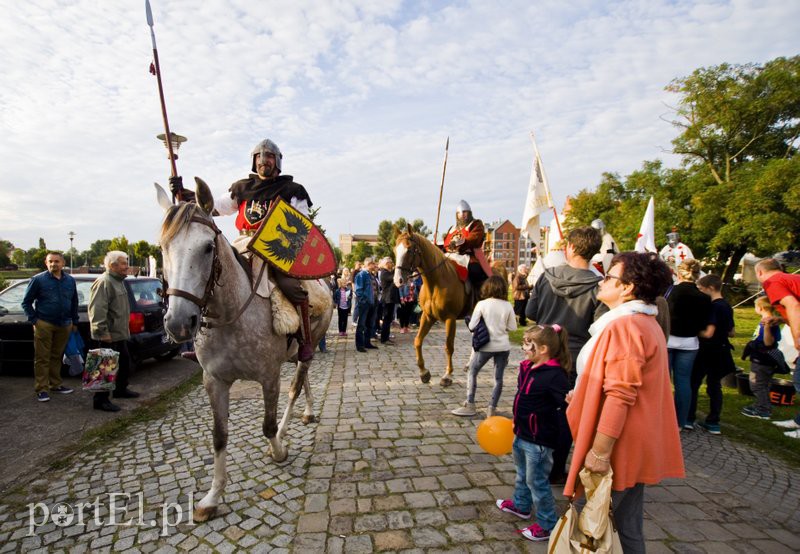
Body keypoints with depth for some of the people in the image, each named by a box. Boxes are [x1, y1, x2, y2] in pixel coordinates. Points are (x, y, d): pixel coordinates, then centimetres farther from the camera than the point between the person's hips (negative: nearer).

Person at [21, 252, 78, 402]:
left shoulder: (70, 280, 7)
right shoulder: (38, 280, -4)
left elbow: (74, 302, 16)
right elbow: (26, 302, 2)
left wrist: (74, 322, 14)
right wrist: (34, 320, -6)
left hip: (64, 325, 4)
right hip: (44, 325, -4)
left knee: (57, 356, 13)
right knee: (42, 358, 0)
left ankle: (55, 384, 24)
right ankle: (42, 389, 6)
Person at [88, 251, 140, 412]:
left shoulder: (118, 281, 17)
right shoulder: (104, 282, -17)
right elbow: (97, 310, -25)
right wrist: (103, 332, -27)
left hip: (119, 334, 11)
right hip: (108, 336, -11)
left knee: (124, 362, 20)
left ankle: (121, 389, 35)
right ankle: (100, 400, 6)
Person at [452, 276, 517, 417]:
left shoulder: (482, 304, -11)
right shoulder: (508, 306, -3)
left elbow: (472, 326, -11)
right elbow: (512, 327, 2)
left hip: (485, 346, -2)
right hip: (503, 346, 3)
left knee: (472, 373, 15)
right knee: (498, 377, 12)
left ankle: (470, 406, 17)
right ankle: (492, 408, 13)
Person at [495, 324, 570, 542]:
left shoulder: (554, 375, -24)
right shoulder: (527, 368, 2)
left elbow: (566, 404, -24)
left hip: (538, 439, -9)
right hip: (522, 433, 9)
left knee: (537, 481, 6)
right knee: (522, 474, 27)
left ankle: (547, 524, 26)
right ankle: (521, 504, 49)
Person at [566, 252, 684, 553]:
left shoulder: (624, 326, -21)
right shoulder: (646, 322, 12)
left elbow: (620, 395, -26)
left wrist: (600, 451, -23)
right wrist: (583, 393, 22)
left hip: (620, 446, -9)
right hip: (636, 446, 10)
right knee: (628, 527, 20)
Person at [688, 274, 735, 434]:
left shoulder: (713, 307, -19)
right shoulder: (727, 306, 8)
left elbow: (708, 333, -23)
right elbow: (731, 332, 15)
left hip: (708, 351, -8)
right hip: (721, 351, 8)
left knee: (693, 384, 3)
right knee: (715, 386, 12)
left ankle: (688, 418, 9)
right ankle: (713, 423, 16)